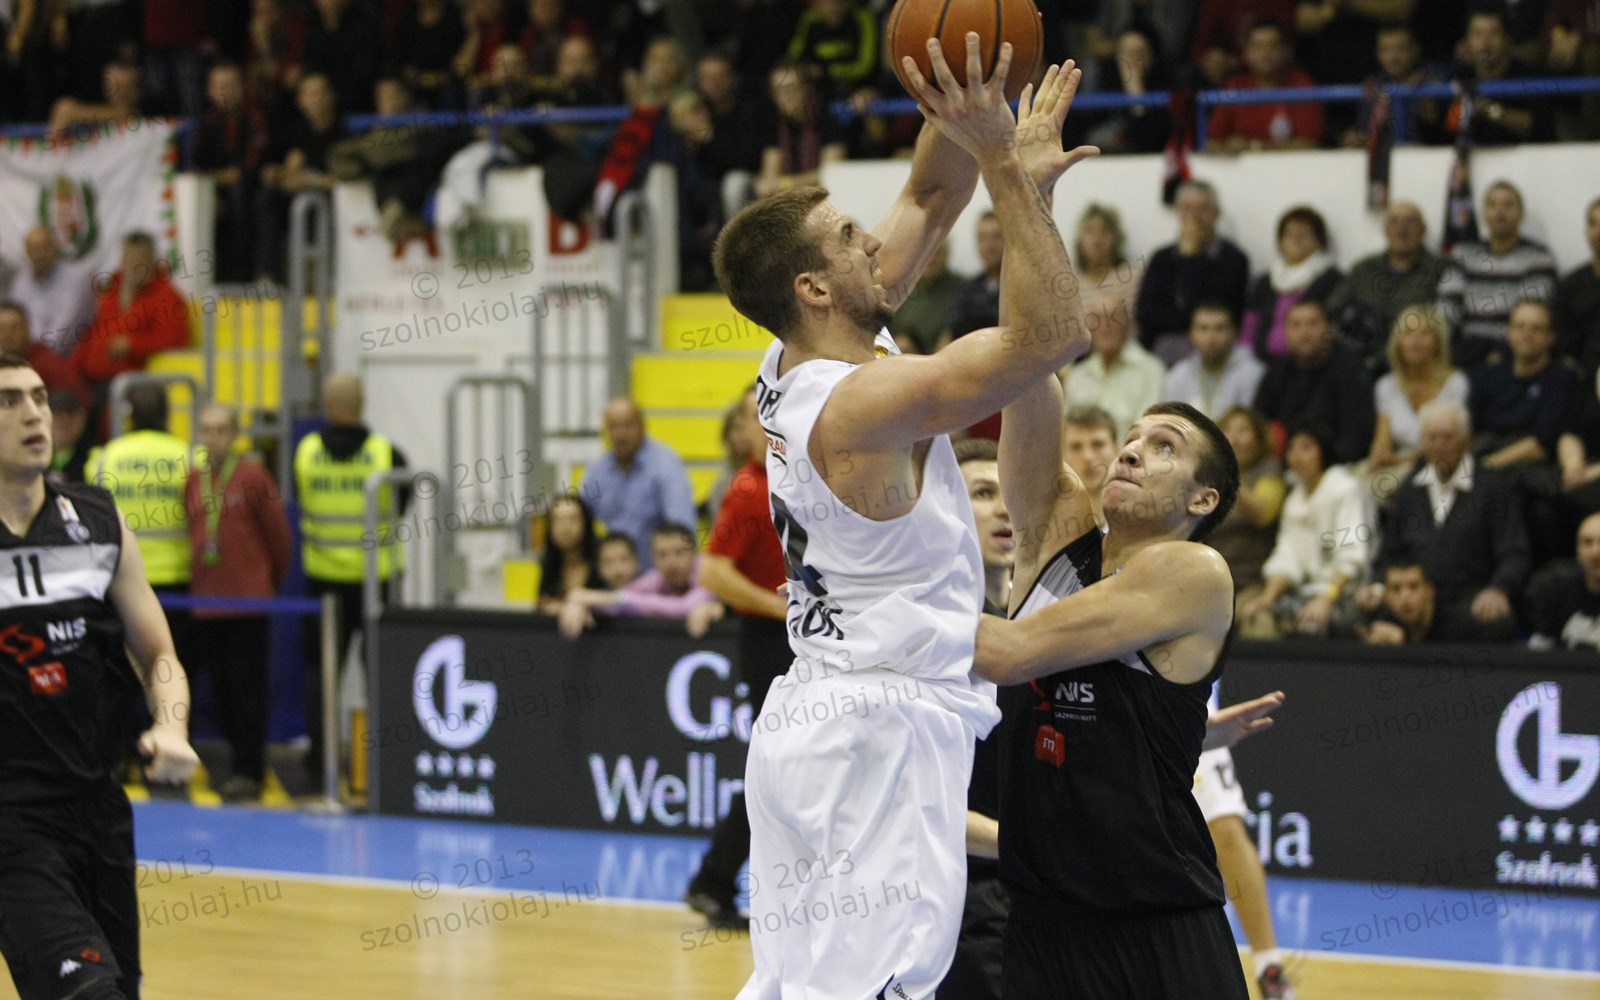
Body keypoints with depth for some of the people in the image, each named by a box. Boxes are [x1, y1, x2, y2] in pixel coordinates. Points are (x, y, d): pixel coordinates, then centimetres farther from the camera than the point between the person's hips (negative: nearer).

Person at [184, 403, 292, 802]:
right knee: (221, 687, 8)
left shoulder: (253, 475, -4)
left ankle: (249, 771, -1)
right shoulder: (194, 480, 9)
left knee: (247, 686, -4)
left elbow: (280, 536, 1)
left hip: (249, 601, -5)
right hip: (206, 601, 5)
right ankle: (243, 764, 17)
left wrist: (272, 582, 10)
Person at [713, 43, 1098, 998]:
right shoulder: (865, 400, -19)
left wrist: (961, 117, -1)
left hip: (813, 715, 10)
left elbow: (929, 200, 15)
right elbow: (1054, 336, -24)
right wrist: (1009, 168, -23)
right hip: (886, 729, -10)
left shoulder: (799, 365, 8)